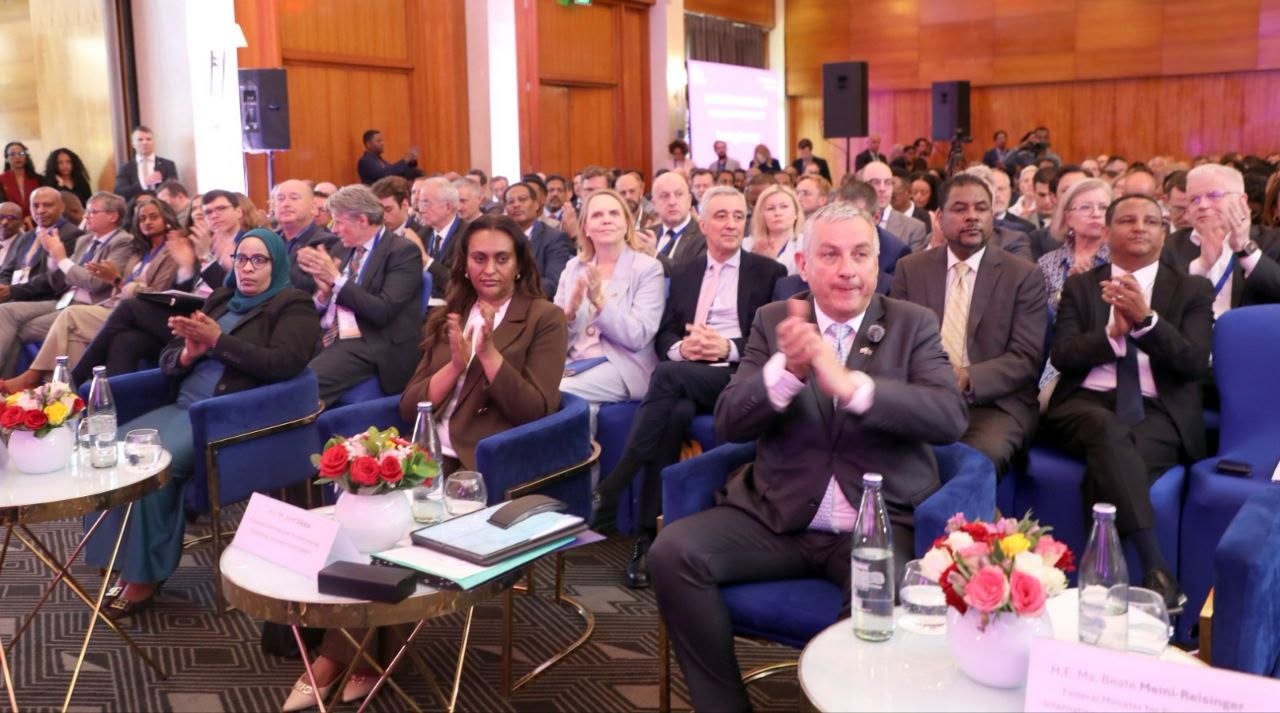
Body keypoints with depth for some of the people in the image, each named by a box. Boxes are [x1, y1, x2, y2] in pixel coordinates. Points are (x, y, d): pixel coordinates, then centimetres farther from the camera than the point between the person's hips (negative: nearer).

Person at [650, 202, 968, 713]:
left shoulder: (914, 325, 3)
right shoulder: (773, 320, 7)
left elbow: (951, 417, -12)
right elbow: (728, 423, -3)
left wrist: (851, 384, -26)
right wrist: (786, 369, -23)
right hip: (777, 515, 2)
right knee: (673, 551, -18)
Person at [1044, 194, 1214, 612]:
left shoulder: (1193, 290, 15)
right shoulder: (1080, 286, 17)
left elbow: (1196, 364, 0)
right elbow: (1062, 355, 3)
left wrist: (1145, 319, -13)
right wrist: (1114, 333, -13)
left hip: (1158, 414, 0)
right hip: (1087, 405, 0)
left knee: (1108, 465, -34)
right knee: (1108, 430, -37)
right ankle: (1155, 570, -41)